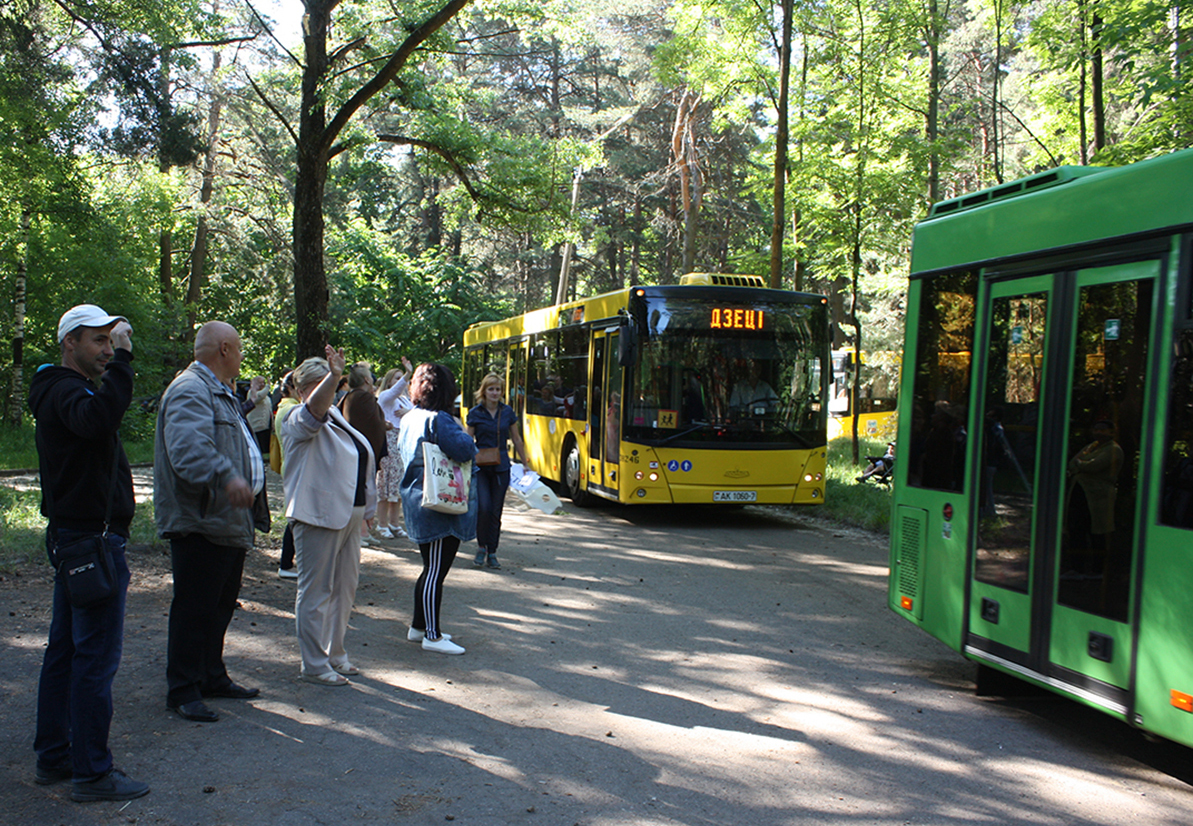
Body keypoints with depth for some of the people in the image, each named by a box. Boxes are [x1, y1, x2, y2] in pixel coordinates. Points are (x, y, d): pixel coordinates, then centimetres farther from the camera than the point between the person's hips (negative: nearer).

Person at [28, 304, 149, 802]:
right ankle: (91, 772, 1)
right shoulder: (64, 391, -15)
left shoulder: (61, 391, 18)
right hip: (92, 538, -11)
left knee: (65, 648, 16)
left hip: (71, 536, 11)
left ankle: (53, 755, 26)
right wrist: (121, 361, -34)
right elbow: (99, 416, -39)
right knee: (96, 655, -6)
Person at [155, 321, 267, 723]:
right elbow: (190, 449, -34)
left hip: (229, 521, 11)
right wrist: (227, 477, -45)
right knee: (194, 610, -4)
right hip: (199, 524, -11)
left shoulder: (220, 393, 21)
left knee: (221, 606, 18)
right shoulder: (189, 391, -16)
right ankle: (183, 691, 5)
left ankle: (212, 677, 30)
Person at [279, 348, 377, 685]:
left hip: (349, 514, 9)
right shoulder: (298, 420, -6)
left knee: (345, 587, 15)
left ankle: (335, 654, 27)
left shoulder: (336, 415, 18)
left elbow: (361, 458, 24)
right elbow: (314, 408, -31)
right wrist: (333, 376, -49)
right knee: (316, 591, -3)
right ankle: (314, 665, 4)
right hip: (318, 515, -9)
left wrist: (365, 510, 22)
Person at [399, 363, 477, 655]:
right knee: (435, 571, -3)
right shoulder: (437, 420, -18)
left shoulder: (409, 419, 10)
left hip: (418, 502, 10)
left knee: (431, 569, 20)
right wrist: (464, 436, -5)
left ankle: (418, 627, 29)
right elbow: (465, 450, -29)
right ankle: (432, 636, 3)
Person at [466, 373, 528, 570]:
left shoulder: (507, 412, 4)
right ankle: (481, 546, 8)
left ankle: (492, 553, 17)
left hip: (501, 467, 2)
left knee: (496, 511, 6)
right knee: (483, 508, -14)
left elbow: (516, 440, 12)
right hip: (480, 467, -2)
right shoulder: (475, 413, -1)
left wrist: (525, 464, 15)